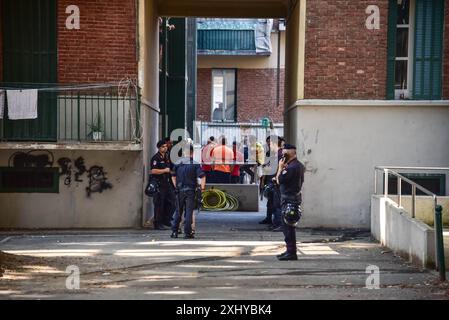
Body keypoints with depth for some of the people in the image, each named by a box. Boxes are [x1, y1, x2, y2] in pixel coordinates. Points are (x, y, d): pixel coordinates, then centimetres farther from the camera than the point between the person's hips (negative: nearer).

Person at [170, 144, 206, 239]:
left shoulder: (177, 163, 5)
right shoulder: (195, 164, -7)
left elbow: (173, 176, 13)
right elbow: (202, 177, -12)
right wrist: (202, 188, -4)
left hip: (180, 190, 3)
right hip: (190, 190, -3)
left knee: (178, 211, 12)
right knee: (189, 212, 1)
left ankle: (174, 231, 12)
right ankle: (187, 233, 0)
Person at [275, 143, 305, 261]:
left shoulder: (292, 167, -19)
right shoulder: (298, 165, 14)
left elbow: (279, 180, -20)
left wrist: (280, 167, -8)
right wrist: (284, 168, 9)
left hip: (289, 200, -11)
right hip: (295, 197, 11)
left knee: (288, 227, -7)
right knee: (288, 227, 16)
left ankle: (291, 253, -4)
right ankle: (290, 251, 22)